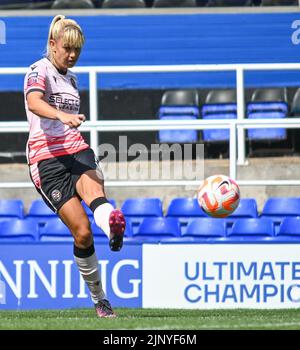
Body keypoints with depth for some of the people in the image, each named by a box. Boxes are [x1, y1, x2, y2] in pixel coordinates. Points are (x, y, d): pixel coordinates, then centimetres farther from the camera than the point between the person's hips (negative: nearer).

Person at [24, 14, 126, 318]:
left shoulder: (70, 78, 22)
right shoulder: (39, 71, -2)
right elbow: (34, 102, -25)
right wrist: (62, 116, -43)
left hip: (76, 150, 5)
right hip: (46, 159, -5)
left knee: (94, 190, -33)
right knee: (82, 231, -13)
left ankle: (113, 228, -67)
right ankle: (98, 299, 0)